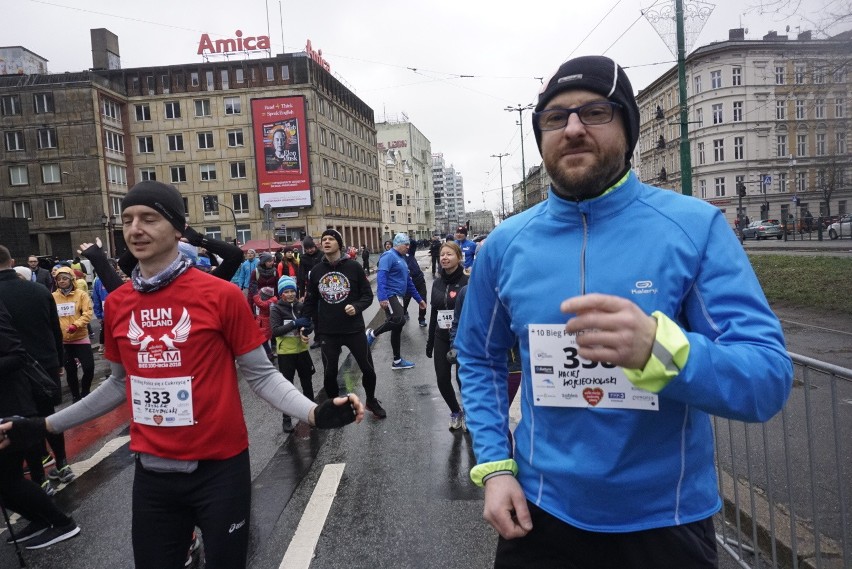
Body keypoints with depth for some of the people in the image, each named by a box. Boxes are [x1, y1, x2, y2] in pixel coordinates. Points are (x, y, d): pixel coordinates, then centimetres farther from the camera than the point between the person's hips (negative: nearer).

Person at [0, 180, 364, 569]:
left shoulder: (221, 295, -13)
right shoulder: (116, 303, 1)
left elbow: (261, 374, -7)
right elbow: (121, 383, 14)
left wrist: (313, 413, -23)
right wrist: (44, 425, 16)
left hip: (219, 467, -3)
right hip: (151, 471, 4)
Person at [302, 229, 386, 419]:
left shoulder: (353, 266, -5)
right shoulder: (316, 271, 3)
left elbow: (368, 295, -2)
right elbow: (310, 301, 11)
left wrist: (357, 307, -20)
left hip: (354, 329, -1)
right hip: (327, 332, 2)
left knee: (368, 368, 7)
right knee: (329, 373, 7)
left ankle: (371, 401, 33)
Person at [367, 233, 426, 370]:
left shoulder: (402, 258, 19)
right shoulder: (388, 256, -9)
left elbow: (408, 281, 26)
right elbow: (381, 276, -21)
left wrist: (419, 299, 25)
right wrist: (382, 297, -32)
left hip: (397, 297, 10)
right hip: (389, 296, -10)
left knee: (397, 328, 11)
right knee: (399, 320, -27)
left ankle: (397, 361, 19)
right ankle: (373, 334, -6)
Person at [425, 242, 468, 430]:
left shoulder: (467, 282, -10)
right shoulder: (437, 283, 7)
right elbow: (433, 313, 13)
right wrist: (430, 341, 14)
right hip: (441, 339, 5)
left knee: (463, 378, 1)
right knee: (442, 379, 4)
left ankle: (467, 412, 28)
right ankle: (455, 412, 29)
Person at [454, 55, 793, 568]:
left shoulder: (696, 226, -13)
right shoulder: (507, 243, -5)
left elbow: (769, 379, -17)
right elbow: (479, 358, 6)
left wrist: (658, 348, -37)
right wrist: (495, 466, -5)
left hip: (666, 522, -1)